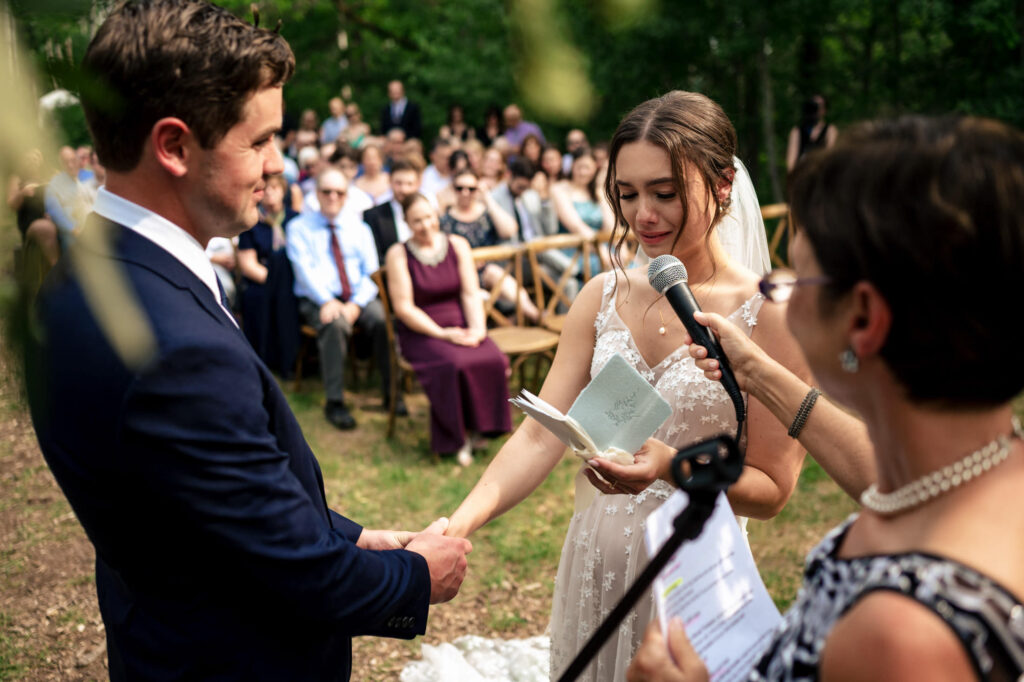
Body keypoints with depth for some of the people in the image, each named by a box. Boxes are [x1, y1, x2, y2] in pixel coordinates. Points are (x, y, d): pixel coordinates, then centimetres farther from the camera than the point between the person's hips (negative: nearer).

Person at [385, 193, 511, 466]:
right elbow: (404, 308, -8)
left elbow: (471, 293, 4)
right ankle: (458, 437, -14)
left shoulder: (457, 245, 8)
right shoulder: (398, 254, -3)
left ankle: (477, 428, -9)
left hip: (460, 326, 4)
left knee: (493, 359, -27)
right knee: (454, 364, -33)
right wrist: (443, 334, -16)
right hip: (421, 332, -3)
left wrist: (477, 328, -14)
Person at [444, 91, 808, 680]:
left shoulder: (769, 316, -13)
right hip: (594, 560, 4)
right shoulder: (602, 297, 0)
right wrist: (459, 524, -20)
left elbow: (772, 489, -11)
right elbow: (540, 436, -5)